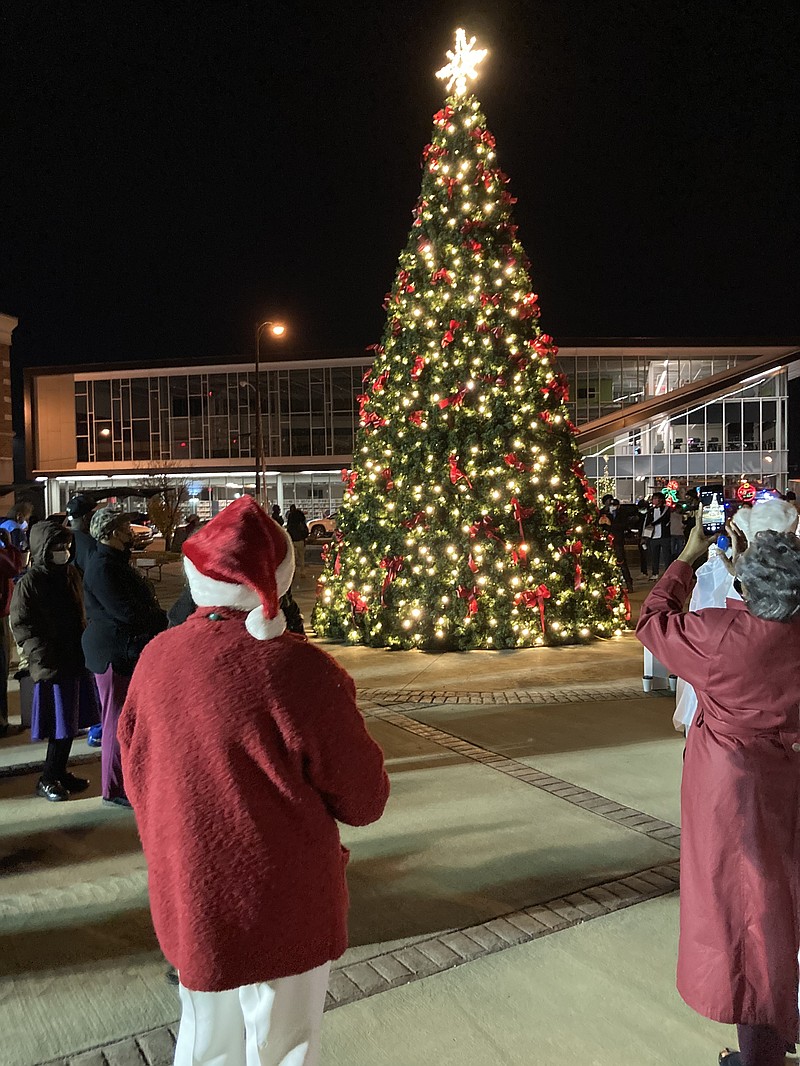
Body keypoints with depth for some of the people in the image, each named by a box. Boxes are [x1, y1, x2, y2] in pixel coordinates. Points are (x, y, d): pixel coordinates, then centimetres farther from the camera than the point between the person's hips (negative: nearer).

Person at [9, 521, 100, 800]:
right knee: (60, 725, 2)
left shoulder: (71, 574, 8)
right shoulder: (29, 583, -11)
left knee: (70, 723, 13)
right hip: (52, 664, -6)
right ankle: (47, 780, 19)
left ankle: (59, 773, 29)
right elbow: (21, 626, -12)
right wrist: (44, 659, -17)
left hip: (76, 659, 6)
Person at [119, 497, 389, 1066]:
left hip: (186, 900, 5)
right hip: (282, 909, -5)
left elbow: (138, 775, 5)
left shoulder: (156, 656, -10)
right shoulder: (297, 667, -26)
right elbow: (364, 799, -16)